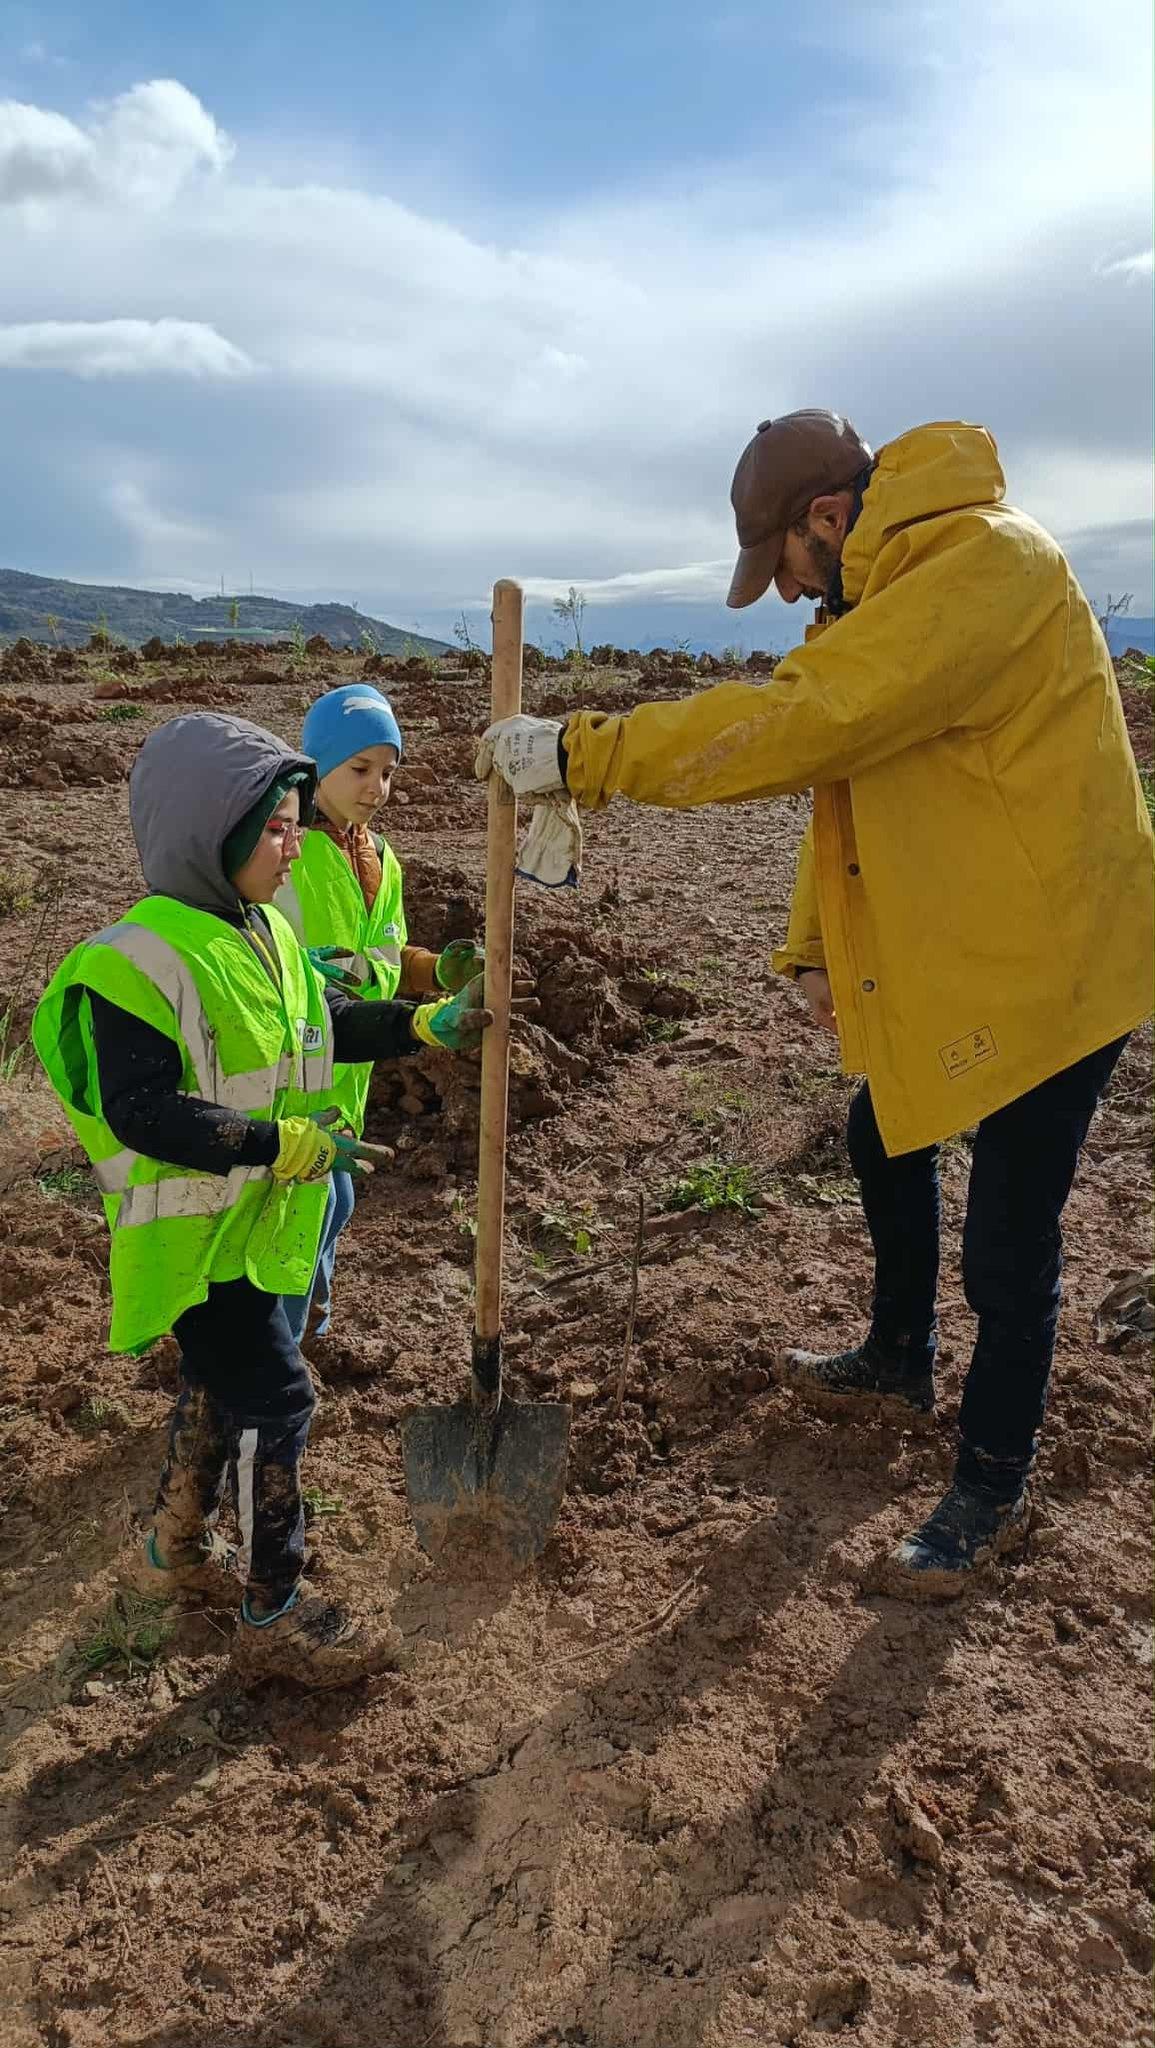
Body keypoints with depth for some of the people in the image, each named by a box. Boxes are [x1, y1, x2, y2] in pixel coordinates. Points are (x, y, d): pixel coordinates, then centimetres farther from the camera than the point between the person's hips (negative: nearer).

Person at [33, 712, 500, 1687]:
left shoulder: (266, 931, 4)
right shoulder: (139, 959, -24)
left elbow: (328, 1025, 14)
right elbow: (142, 1112, -27)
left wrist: (428, 1023, 0)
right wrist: (285, 1145, -29)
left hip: (258, 1214, 9)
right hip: (192, 1229, -9)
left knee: (222, 1380, 22)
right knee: (274, 1397, -5)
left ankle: (179, 1544, 44)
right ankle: (274, 1616, 11)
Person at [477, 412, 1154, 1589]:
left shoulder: (984, 564, -23)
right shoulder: (890, 596, 11)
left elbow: (795, 725, -33)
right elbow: (842, 775, 13)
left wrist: (580, 752, -29)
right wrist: (816, 945, 5)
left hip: (1042, 957, -10)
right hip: (936, 952, 10)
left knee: (1007, 1243, -1)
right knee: (884, 1142, 23)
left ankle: (991, 1486, 21)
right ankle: (897, 1361, 47)